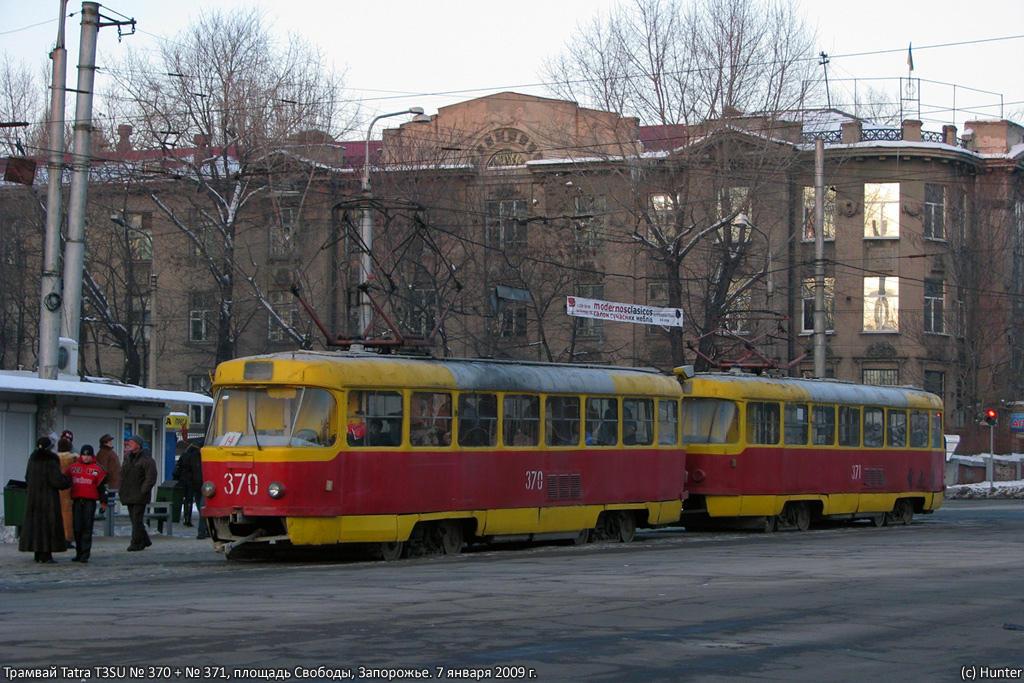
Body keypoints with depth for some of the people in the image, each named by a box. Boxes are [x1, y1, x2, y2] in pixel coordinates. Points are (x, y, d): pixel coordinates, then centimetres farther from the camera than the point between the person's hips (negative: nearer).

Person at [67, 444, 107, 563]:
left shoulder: (97, 469, 4)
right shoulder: (73, 468, 12)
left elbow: (102, 486, 7)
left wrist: (103, 501, 3)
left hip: (90, 501, -3)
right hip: (76, 501, 3)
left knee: (87, 528, -5)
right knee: (77, 528, 3)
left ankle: (85, 554, -5)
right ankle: (79, 553, 12)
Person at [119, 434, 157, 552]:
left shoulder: (146, 459, -9)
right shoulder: (128, 457, 16)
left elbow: (151, 478, -14)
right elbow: (123, 475, 24)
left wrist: (143, 491, -18)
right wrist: (121, 490, 13)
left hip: (139, 496, -8)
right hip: (129, 496, 8)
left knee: (137, 519, -9)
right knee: (134, 519, 11)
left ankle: (136, 544, -7)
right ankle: (145, 541, 23)